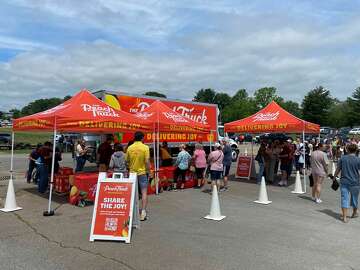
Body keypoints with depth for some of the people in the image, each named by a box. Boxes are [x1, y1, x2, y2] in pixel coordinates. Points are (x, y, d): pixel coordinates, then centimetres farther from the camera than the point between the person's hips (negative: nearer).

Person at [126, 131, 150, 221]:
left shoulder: (129, 148, -1)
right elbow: (147, 161, -14)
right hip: (142, 172, -4)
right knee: (144, 192, 4)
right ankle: (143, 211, 1)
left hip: (132, 173, 4)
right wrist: (148, 171, -3)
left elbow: (126, 160, 4)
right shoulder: (145, 147, -11)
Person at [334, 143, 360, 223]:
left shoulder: (342, 158, -4)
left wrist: (334, 177, 14)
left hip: (344, 182, 0)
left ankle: (344, 217, 0)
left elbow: (338, 169, 0)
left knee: (345, 198, 3)